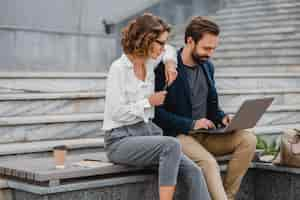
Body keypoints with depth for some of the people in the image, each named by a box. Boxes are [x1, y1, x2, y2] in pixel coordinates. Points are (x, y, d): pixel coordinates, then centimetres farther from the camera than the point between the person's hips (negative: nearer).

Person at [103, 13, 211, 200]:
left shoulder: (149, 63, 10)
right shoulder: (119, 69, -11)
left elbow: (169, 51, 33)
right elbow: (117, 112, -17)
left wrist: (170, 63, 12)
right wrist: (149, 102, -9)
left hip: (148, 132, 7)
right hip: (121, 140, -7)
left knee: (193, 171, -16)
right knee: (171, 145, -34)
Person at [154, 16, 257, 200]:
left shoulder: (207, 66, 13)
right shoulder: (165, 68, -10)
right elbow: (157, 112, -14)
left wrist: (222, 117, 0)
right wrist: (191, 124, -20)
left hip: (205, 134, 7)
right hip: (179, 135, -7)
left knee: (248, 138, -16)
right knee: (209, 162, -33)